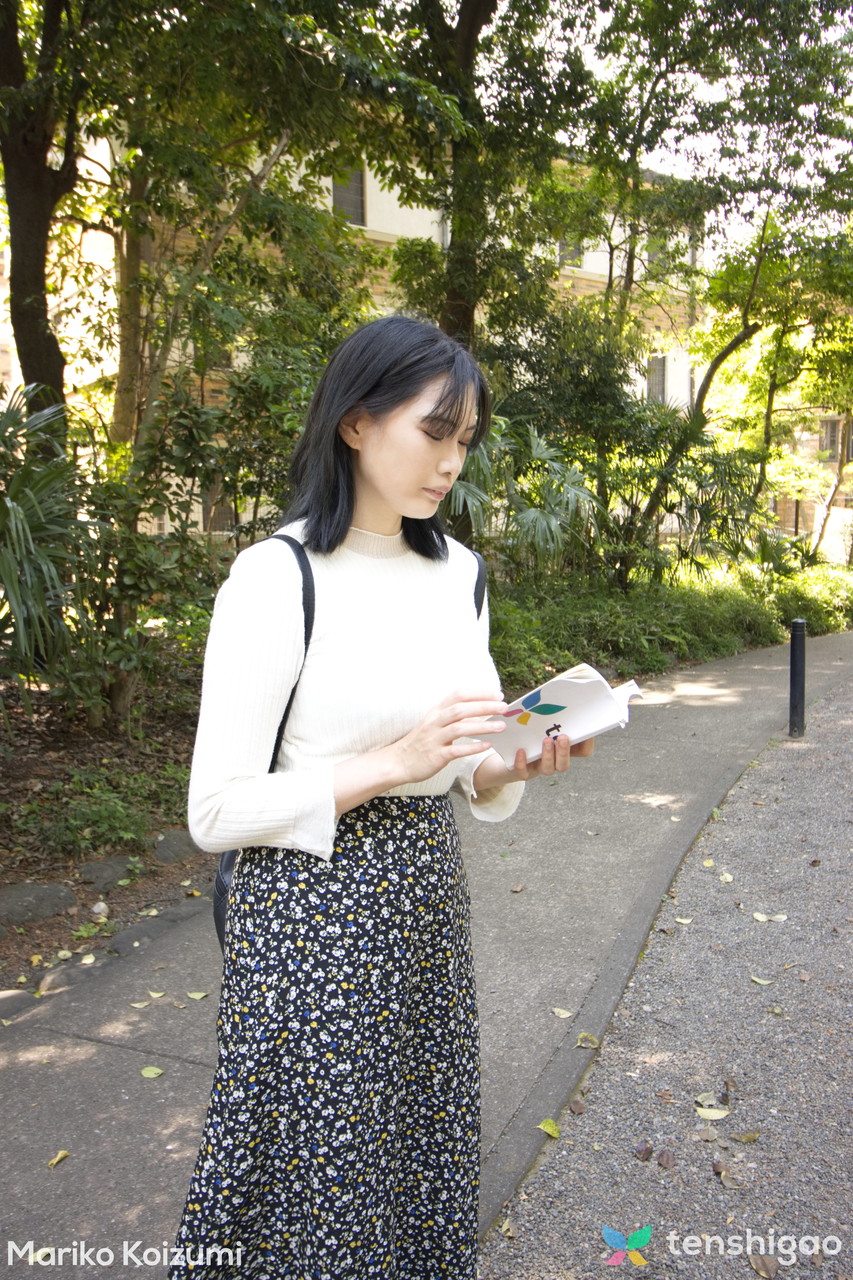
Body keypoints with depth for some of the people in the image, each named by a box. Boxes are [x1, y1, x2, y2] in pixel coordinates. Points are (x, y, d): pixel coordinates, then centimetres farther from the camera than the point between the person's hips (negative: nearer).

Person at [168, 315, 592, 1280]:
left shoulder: (458, 571, 5)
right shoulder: (276, 576, -16)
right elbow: (216, 812, -15)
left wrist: (517, 765, -9)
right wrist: (394, 761, -23)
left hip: (427, 903, 6)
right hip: (309, 917, -6)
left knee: (422, 1168, 20)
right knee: (318, 1175, 11)